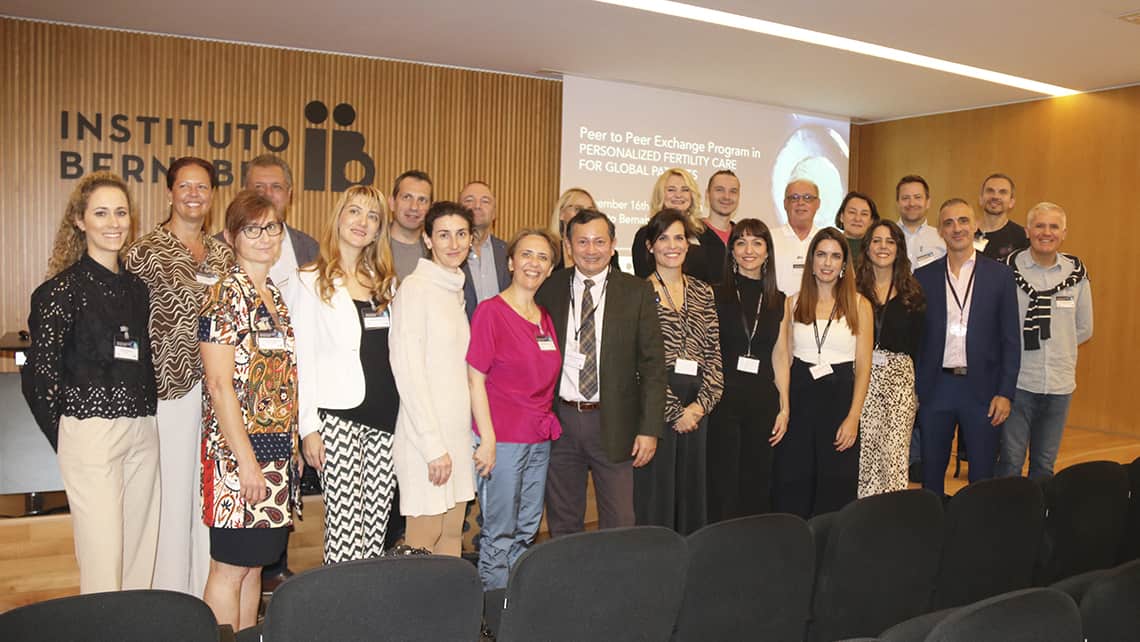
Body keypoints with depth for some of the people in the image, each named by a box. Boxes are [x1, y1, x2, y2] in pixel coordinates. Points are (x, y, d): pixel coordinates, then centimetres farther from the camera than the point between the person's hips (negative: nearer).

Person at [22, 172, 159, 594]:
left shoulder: (136, 286, 12)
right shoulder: (65, 287, -7)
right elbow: (40, 371, -8)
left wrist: (144, 418, 11)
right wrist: (65, 436, -3)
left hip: (142, 429, 6)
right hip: (91, 429, -6)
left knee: (141, 555, 12)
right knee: (102, 563, -3)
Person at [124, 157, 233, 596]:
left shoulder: (223, 253, 11)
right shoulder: (147, 252, -5)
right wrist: (153, 379, -10)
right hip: (172, 386, -5)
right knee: (174, 489, 2)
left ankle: (207, 590, 25)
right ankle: (171, 594, 18)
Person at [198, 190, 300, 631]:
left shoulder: (276, 295, 14)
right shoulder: (225, 296, -10)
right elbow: (220, 384, -15)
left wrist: (293, 444, 16)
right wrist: (246, 458, -18)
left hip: (277, 448, 8)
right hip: (237, 448, -8)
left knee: (255, 562, 14)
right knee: (230, 566, 0)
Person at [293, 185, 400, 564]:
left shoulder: (387, 283, 15)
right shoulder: (313, 282, 0)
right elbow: (303, 359, -4)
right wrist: (308, 426, -9)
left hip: (385, 418, 5)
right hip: (338, 418, -5)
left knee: (375, 532, 8)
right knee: (344, 532, -5)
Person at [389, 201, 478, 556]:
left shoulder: (455, 289, 14)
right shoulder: (415, 288, -10)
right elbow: (407, 371, -15)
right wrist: (434, 446, -16)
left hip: (456, 431, 8)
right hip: (425, 436, -8)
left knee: (452, 533, 12)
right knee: (425, 534, -2)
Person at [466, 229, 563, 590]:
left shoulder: (545, 318, 10)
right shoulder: (490, 311, -9)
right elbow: (475, 380, -12)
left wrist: (548, 425, 9)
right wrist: (487, 439, -16)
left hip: (540, 439, 7)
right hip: (502, 438, -7)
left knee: (527, 531, 15)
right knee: (500, 534, 3)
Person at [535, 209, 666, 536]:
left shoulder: (636, 292, 0)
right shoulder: (549, 289, 4)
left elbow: (653, 364, -2)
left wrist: (650, 427, -7)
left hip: (613, 423, -1)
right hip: (560, 420, 2)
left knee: (619, 525, 4)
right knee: (562, 525, 13)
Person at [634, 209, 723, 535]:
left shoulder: (703, 292, 13)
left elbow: (714, 353, 9)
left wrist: (702, 404, -4)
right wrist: (673, 410, -11)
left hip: (696, 409, 5)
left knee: (692, 492, 10)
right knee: (654, 492, -1)